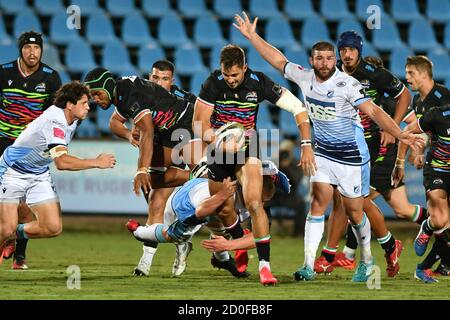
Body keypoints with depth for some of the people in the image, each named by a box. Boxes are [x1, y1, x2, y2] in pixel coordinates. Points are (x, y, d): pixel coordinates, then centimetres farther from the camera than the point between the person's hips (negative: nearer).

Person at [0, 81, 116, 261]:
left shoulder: (71, 120, -1)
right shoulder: (55, 121, -29)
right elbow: (62, 162, -39)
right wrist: (96, 163, -34)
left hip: (39, 175, 8)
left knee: (53, 228, -7)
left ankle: (15, 234, 17)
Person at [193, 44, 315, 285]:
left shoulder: (258, 82, -17)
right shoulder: (212, 84, -16)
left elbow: (297, 107, -12)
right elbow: (199, 125, -15)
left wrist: (306, 145, -18)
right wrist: (214, 138, -34)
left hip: (247, 150, -2)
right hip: (218, 152, 2)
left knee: (254, 203, -21)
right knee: (224, 209, 10)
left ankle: (264, 265, -21)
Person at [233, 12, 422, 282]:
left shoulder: (347, 84, -21)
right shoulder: (305, 77, -5)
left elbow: (373, 110, -25)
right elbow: (279, 60, 9)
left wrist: (399, 134, -35)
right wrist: (252, 36, 9)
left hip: (352, 157, -4)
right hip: (323, 153, 4)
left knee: (354, 213, 6)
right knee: (318, 204, -6)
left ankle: (367, 260, 28)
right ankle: (309, 266, -7)